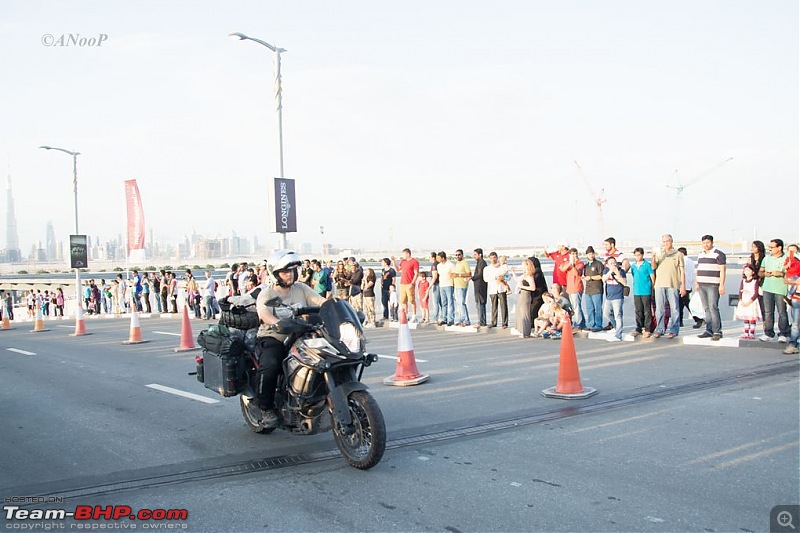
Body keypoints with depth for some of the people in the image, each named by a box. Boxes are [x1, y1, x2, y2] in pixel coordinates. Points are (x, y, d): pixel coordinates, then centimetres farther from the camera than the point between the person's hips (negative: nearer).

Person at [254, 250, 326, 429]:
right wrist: (278, 323, -43)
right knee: (269, 366, -32)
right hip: (272, 339, -4)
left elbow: (320, 301, 0)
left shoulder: (301, 289, 12)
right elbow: (264, 313, -22)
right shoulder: (266, 294, -2)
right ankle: (266, 409, -13)